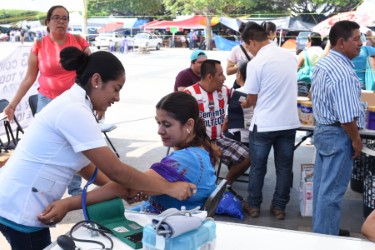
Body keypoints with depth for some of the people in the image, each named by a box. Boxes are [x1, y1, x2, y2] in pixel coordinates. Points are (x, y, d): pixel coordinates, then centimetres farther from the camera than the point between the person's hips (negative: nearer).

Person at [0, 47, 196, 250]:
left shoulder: (72, 103, 7)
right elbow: (115, 171, -23)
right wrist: (169, 188, -16)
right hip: (20, 208, -9)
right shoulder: (75, 111, -23)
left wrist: (123, 188, 4)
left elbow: (83, 163, 11)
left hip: (23, 204, 9)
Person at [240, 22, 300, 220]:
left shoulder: (256, 62, -15)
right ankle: (279, 207, 22)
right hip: (289, 122, 5)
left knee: (257, 167, 11)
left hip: (264, 124, -5)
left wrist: (246, 104, 15)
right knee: (284, 167, 13)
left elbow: (252, 99, -8)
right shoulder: (290, 56, 3)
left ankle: (254, 205, 23)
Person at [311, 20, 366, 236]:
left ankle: (321, 231, 31)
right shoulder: (343, 72, -23)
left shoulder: (323, 64, 9)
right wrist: (356, 139, -12)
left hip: (323, 129, 10)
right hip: (338, 135, -10)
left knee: (322, 186, 17)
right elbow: (347, 116, -25)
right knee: (332, 191, 0)